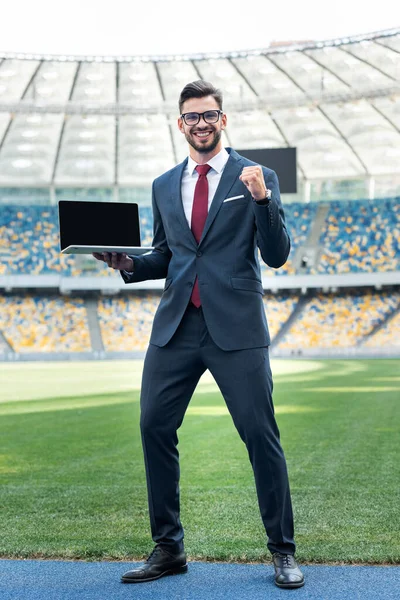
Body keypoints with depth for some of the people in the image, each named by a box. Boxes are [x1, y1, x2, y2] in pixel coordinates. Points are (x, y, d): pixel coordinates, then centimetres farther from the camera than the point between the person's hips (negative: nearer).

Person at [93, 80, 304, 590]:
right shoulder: (164, 186, 16)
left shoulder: (257, 178, 3)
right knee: (154, 427, 2)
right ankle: (168, 548, 15)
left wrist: (262, 199, -17)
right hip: (176, 326, 4)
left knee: (260, 434, -3)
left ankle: (282, 551, 11)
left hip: (236, 327, -4)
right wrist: (128, 263, 2)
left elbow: (277, 256, -4)